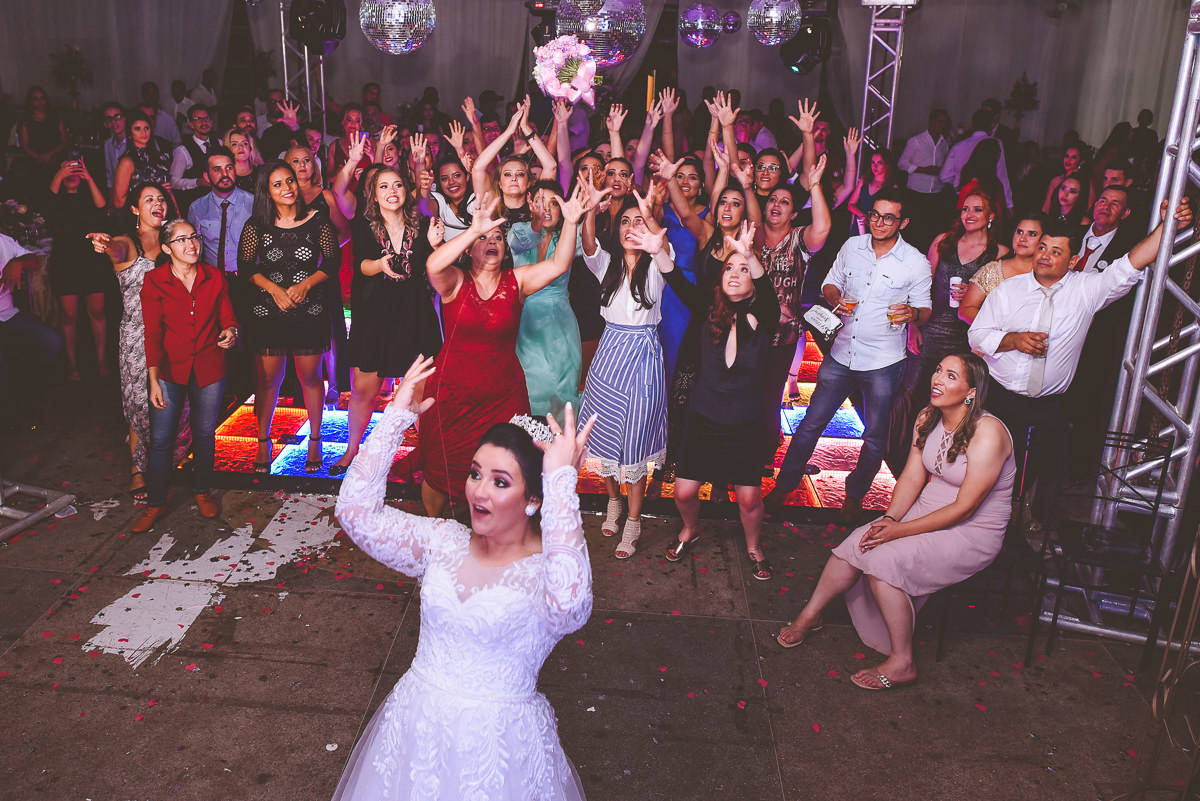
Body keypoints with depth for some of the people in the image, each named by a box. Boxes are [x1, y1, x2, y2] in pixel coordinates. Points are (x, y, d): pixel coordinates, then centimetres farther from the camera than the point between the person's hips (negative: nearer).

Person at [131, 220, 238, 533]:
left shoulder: (214, 277, 0)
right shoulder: (154, 281, -6)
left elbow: (227, 316, 6)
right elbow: (153, 333, -7)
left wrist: (230, 331, -19)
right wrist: (154, 380, -12)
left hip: (209, 369, 2)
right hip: (170, 369, -2)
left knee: (204, 433, 13)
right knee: (160, 439, 1)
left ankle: (202, 491, 34)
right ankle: (155, 504, 17)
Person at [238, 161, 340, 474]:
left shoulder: (317, 220, -1)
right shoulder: (256, 225, 0)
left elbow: (332, 262, 1)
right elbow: (245, 266, 2)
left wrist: (305, 285, -13)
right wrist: (274, 289, -12)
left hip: (309, 309, 0)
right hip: (266, 310, 0)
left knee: (310, 377, 6)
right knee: (268, 378, 6)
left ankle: (315, 440, 23)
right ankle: (263, 442, 21)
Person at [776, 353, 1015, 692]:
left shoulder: (987, 434, -24)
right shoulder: (928, 418, 0)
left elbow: (963, 508, -23)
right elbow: (911, 477, 2)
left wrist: (900, 530, -22)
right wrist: (889, 518, -15)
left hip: (972, 533, -7)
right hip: (926, 512, 7)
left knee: (885, 559, -25)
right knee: (855, 545, -11)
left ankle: (902, 663, -10)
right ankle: (810, 615, 10)